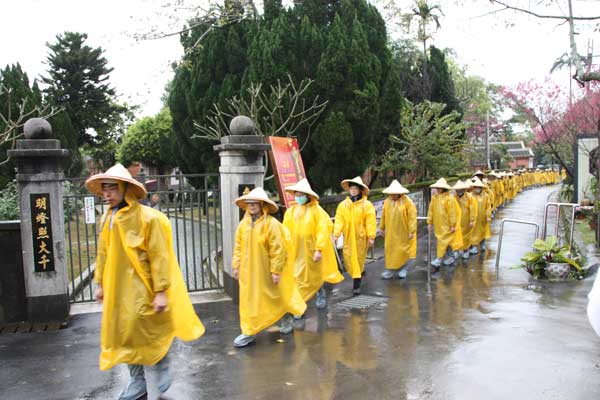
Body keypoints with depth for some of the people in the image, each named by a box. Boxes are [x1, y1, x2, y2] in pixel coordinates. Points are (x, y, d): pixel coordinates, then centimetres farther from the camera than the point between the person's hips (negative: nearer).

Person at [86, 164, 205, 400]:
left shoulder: (147, 217, -15)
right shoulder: (107, 219, 6)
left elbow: (159, 257, -16)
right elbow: (103, 254, 14)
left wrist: (161, 291, -18)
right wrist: (100, 284, 15)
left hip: (141, 288, -6)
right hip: (117, 289, 7)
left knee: (149, 331, -1)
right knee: (123, 332, 11)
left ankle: (161, 367, 27)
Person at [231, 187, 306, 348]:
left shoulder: (271, 223, -16)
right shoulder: (243, 223, 0)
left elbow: (277, 250, -16)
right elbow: (238, 247, 6)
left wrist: (276, 271, -17)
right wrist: (236, 266, 4)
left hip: (266, 271, -5)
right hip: (248, 270, 5)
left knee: (277, 296, 11)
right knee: (248, 300, 8)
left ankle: (287, 318, 37)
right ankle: (249, 332, 22)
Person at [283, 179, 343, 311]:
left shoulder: (316, 210, -10)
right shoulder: (291, 211, 2)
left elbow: (323, 231, -15)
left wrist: (319, 249, -21)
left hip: (313, 250, -3)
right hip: (296, 251, 3)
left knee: (316, 275, 12)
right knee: (298, 277, 3)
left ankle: (321, 294, 38)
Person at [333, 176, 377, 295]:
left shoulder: (367, 204, -5)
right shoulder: (343, 204, 2)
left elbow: (370, 222, -8)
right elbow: (339, 220, -3)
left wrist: (371, 237, -13)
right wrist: (336, 234, -11)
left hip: (361, 237, -2)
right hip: (348, 237, 2)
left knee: (359, 259, 4)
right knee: (348, 259, 3)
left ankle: (356, 285, 13)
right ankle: (359, 274, 29)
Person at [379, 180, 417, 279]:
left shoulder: (407, 201, -13)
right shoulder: (387, 201, 0)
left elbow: (412, 217, -14)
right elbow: (383, 216, 9)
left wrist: (412, 231, -16)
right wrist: (382, 228, 14)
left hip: (403, 233, -3)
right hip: (391, 233, 4)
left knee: (402, 251, 5)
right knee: (390, 250, 4)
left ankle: (403, 269, 22)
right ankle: (390, 270, 12)